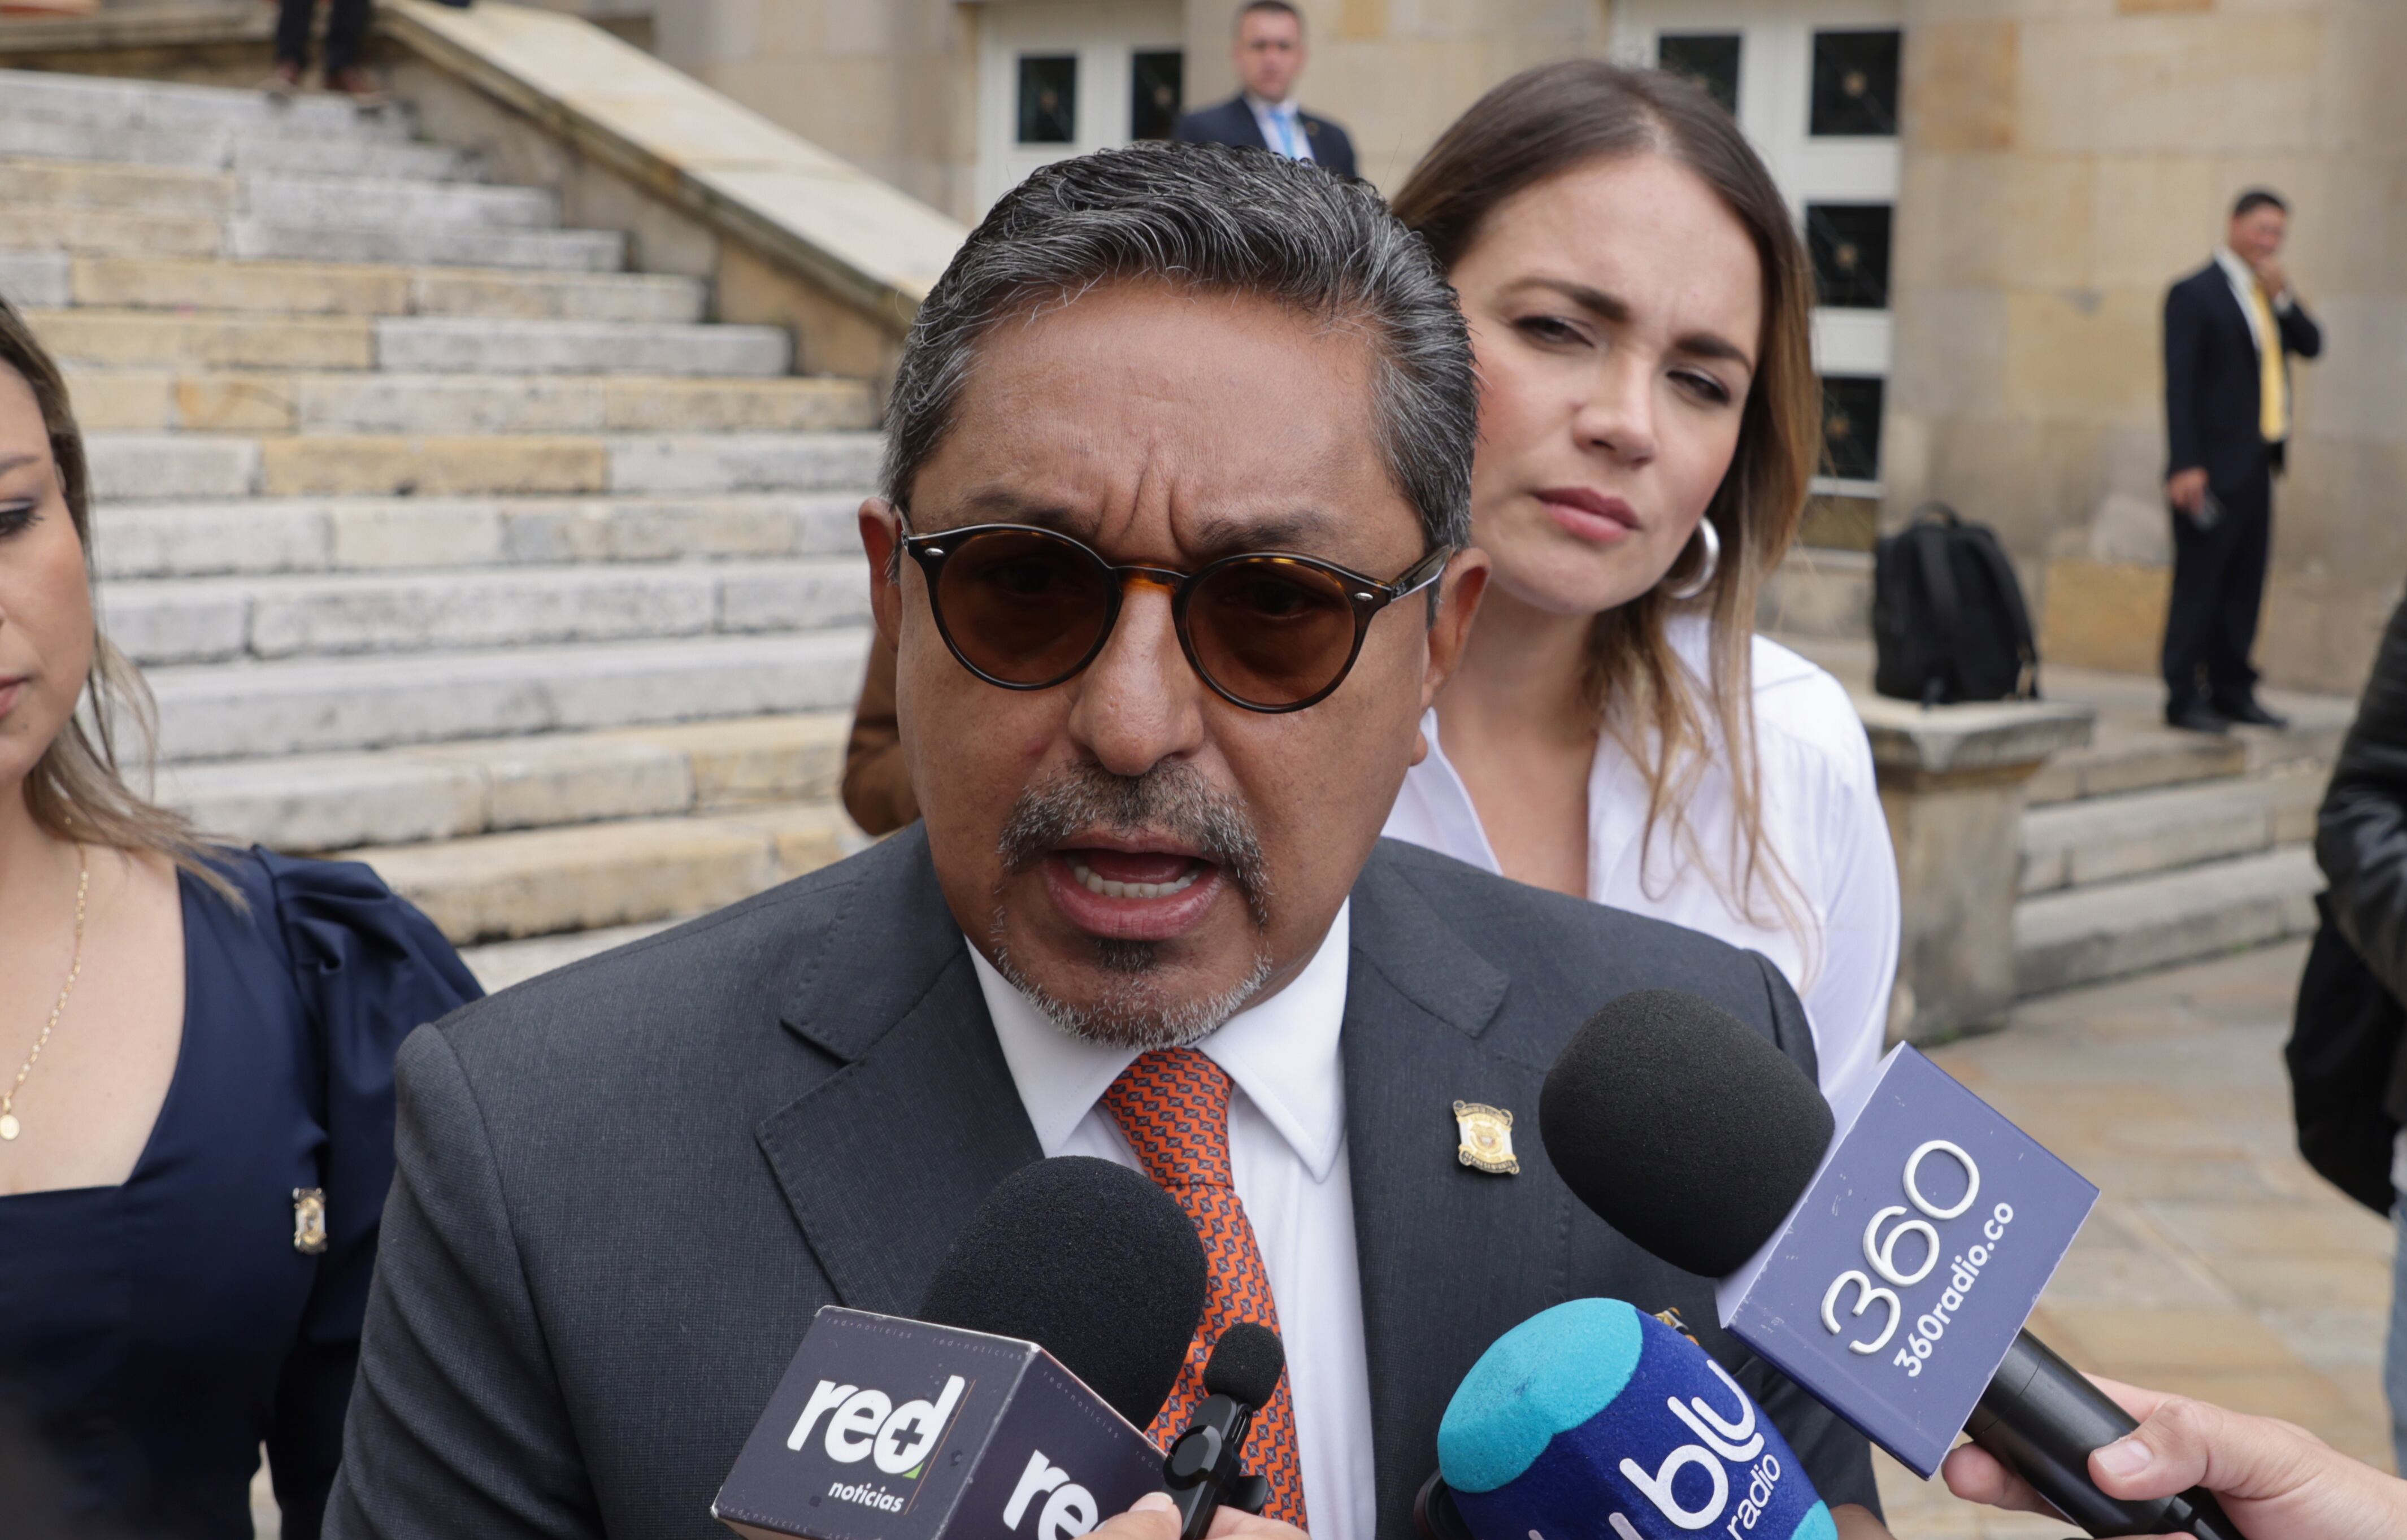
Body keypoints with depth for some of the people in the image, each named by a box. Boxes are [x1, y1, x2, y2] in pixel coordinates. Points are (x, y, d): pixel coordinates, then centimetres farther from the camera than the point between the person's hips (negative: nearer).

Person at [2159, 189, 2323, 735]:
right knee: (2199, 582, -5)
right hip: (2214, 466, -8)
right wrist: (2186, 465, -19)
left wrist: (2283, 298, -6)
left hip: (2257, 464, 8)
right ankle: (2184, 697, -1)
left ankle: (2232, 690, 15)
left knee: (2245, 583, 9)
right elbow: (2179, 383, -12)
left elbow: (2312, 346, 9)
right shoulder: (2195, 294, -7)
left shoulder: (2270, 294, 17)